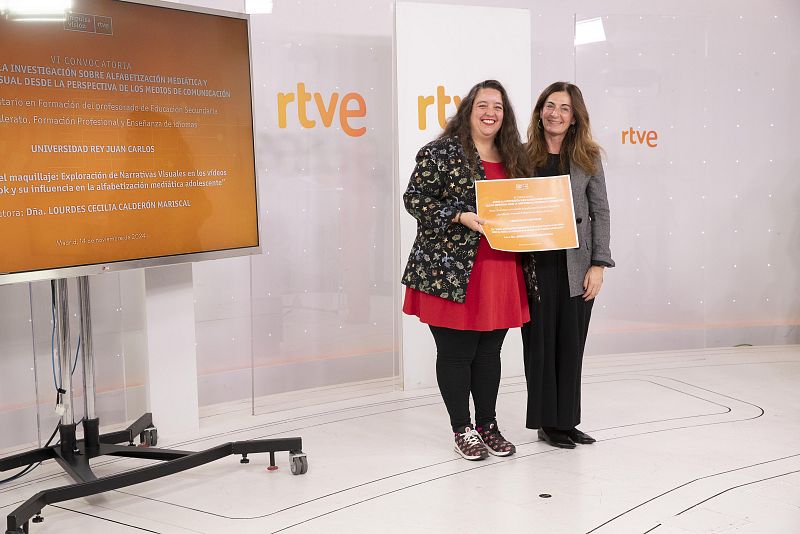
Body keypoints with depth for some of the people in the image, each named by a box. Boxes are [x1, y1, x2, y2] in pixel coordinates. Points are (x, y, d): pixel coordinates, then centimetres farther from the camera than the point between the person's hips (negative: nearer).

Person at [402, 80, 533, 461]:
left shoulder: (512, 158, 14)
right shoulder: (441, 153, -5)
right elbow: (415, 199, -10)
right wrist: (462, 217, -20)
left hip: (500, 273, 6)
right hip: (452, 271, -5)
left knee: (489, 352, 13)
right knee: (456, 352, 2)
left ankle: (487, 425, 27)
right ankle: (462, 430, 17)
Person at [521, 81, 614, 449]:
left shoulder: (587, 158, 5)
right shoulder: (523, 156, 4)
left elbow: (600, 213, 4)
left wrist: (598, 264, -4)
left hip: (576, 266, 1)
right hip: (535, 264, -1)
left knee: (571, 343, 6)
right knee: (541, 341, 5)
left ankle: (566, 420, 19)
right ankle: (546, 421, 16)